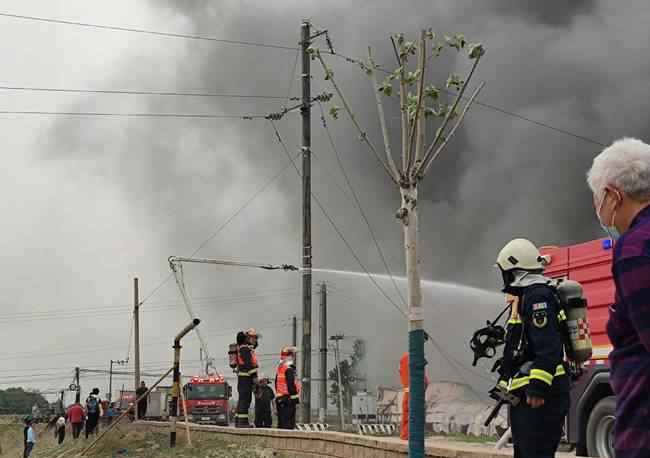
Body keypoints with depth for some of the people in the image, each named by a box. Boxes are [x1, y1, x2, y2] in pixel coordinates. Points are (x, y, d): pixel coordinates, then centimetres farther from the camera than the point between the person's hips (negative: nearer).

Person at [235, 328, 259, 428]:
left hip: (243, 377, 11)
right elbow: (249, 364, -20)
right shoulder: (245, 348, -11)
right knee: (245, 399, -12)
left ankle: (238, 421, 16)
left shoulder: (249, 348, 21)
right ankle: (243, 421, -15)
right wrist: (254, 376, -22)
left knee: (242, 399, 12)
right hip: (245, 377, -11)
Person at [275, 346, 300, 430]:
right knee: (288, 422, -11)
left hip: (280, 398, 9)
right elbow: (291, 385, -20)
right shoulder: (289, 370, -14)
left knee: (281, 421, 11)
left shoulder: (279, 369, 15)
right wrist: (295, 396, -14)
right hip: (288, 399, -9)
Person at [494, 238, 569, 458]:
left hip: (539, 396, -11)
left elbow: (548, 347, -22)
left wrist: (538, 388, -26)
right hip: (527, 393, 11)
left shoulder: (537, 295, -13)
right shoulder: (526, 296, 21)